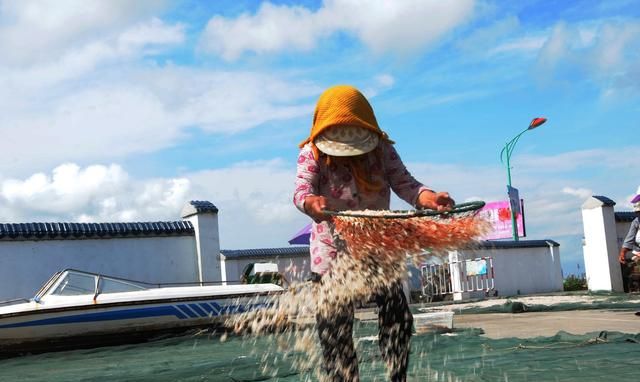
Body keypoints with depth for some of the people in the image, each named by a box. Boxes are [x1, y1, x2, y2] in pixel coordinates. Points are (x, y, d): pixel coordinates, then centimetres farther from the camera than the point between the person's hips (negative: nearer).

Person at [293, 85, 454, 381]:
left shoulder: (382, 150, -1)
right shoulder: (312, 154, -7)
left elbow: (404, 184, -13)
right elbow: (302, 190, -22)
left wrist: (430, 198, -35)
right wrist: (312, 203, -47)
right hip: (332, 251, -2)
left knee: (397, 314, -7)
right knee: (335, 330, 1)